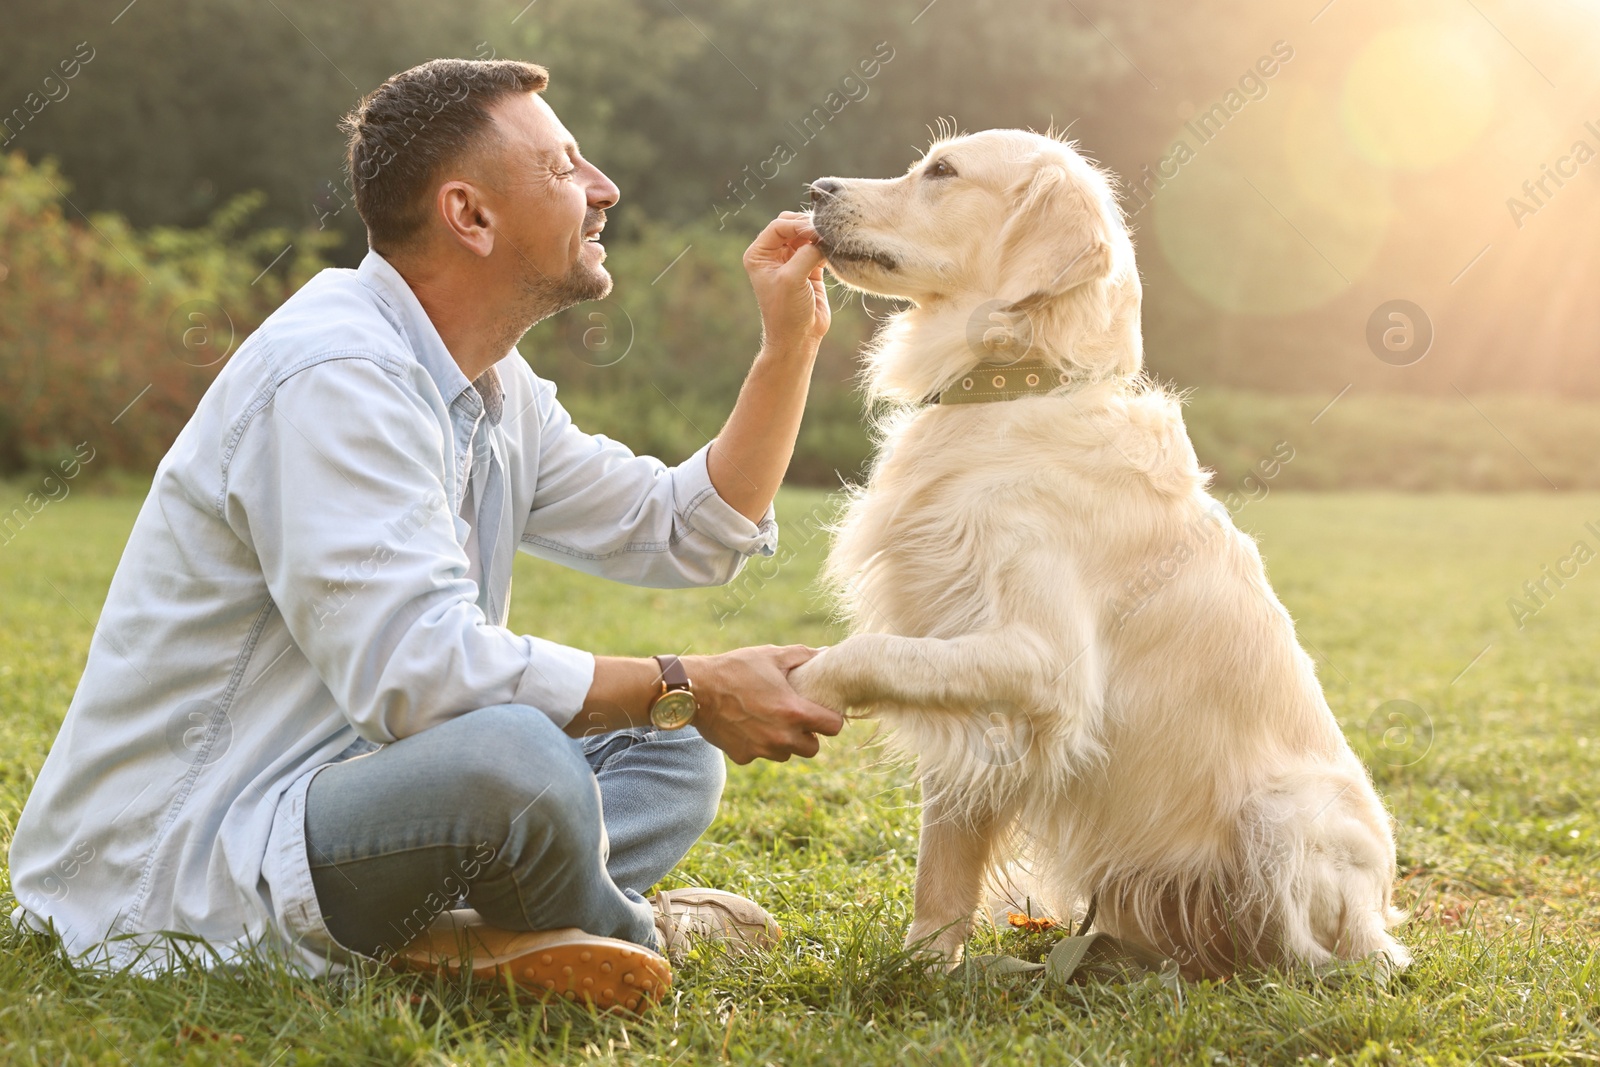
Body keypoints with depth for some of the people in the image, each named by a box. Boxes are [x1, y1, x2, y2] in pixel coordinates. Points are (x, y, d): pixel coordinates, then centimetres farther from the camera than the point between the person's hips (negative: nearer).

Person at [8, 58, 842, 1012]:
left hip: (341, 788, 11)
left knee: (674, 756, 12)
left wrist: (791, 347, 10)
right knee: (509, 755, -37)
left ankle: (453, 932, -14)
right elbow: (419, 667, -30)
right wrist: (691, 689, -21)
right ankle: (622, 935, -5)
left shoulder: (495, 390, 12)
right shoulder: (334, 376, -20)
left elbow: (683, 535, 19)